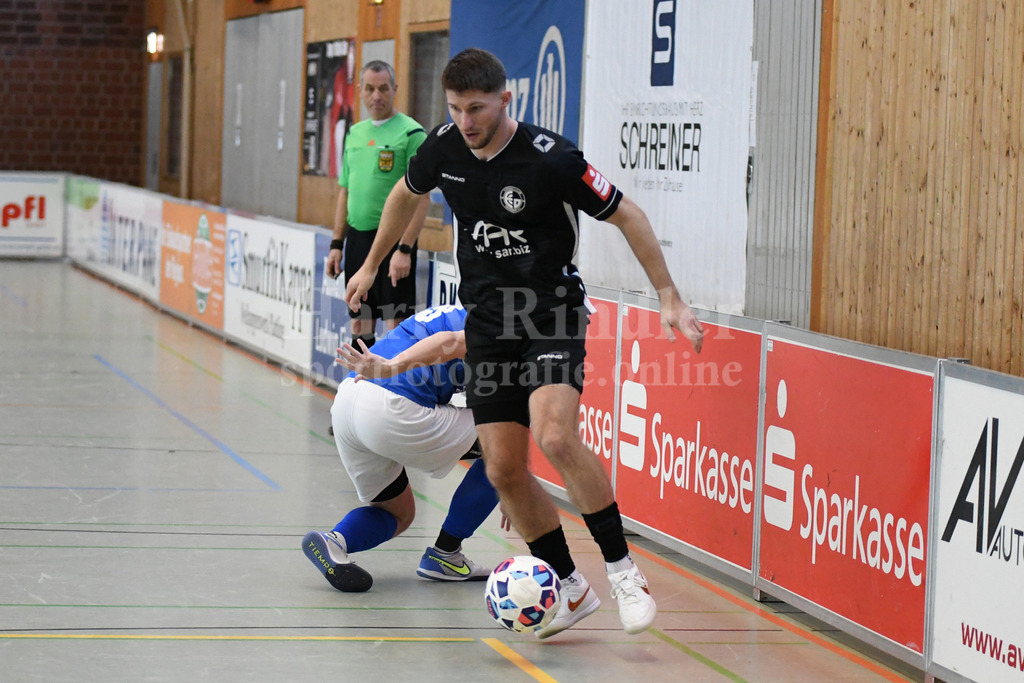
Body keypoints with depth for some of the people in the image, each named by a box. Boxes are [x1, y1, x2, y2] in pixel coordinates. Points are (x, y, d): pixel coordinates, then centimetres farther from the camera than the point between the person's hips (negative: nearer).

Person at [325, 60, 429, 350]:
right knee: (360, 326, 10)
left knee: (397, 325, -8)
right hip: (357, 239, 7)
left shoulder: (411, 133, -8)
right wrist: (336, 245, 14)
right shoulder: (355, 133, 13)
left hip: (393, 238, -7)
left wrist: (404, 249, -19)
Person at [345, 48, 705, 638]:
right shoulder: (444, 148, -2)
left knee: (555, 437, -28)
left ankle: (622, 569, -13)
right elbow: (407, 195, 21)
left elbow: (628, 217, -9)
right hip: (488, 320, 6)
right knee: (504, 468, -1)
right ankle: (570, 587, 14)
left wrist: (670, 300, -10)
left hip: (553, 312, -5)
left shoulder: (550, 158, -18)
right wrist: (371, 267, 30)